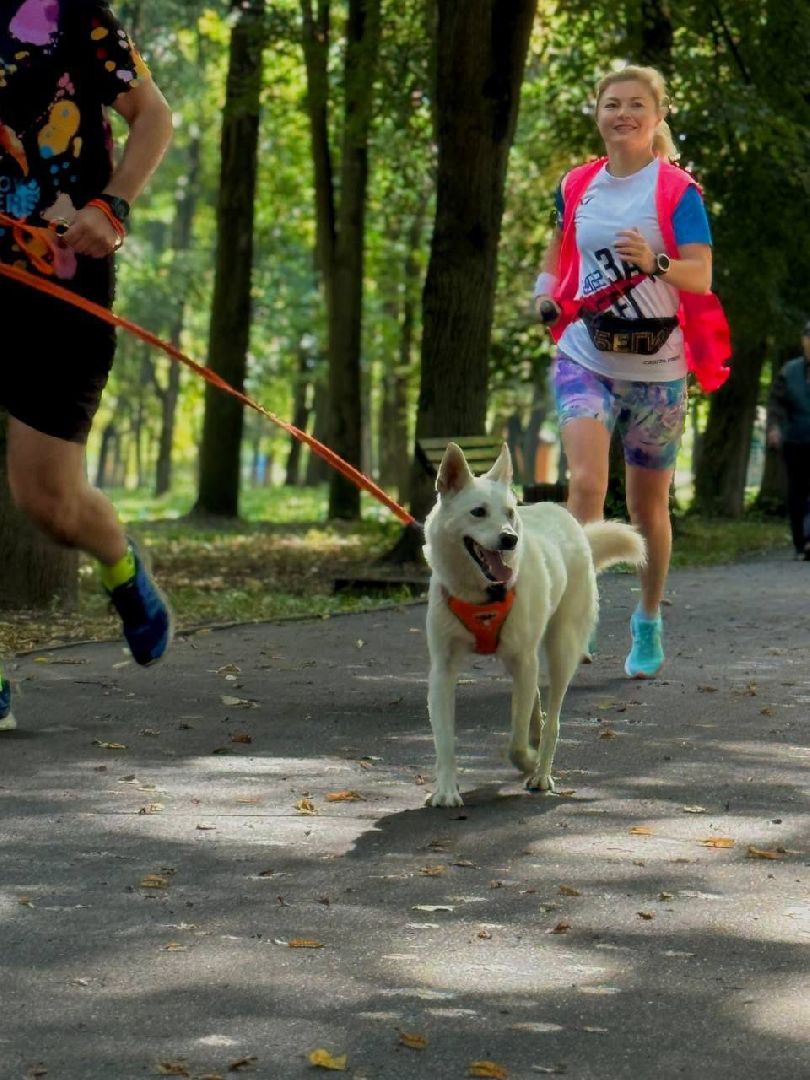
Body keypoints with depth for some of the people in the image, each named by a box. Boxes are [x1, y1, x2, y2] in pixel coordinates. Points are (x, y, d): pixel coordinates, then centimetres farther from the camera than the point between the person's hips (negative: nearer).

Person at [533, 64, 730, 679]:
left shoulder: (677, 190, -7)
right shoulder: (577, 186, 5)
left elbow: (702, 276, -16)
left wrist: (654, 262, -36)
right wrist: (547, 292, 2)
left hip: (656, 367, -2)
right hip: (586, 358, 2)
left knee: (649, 505, 10)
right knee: (585, 481, -22)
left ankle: (649, 622, 30)